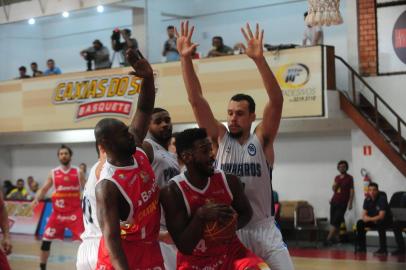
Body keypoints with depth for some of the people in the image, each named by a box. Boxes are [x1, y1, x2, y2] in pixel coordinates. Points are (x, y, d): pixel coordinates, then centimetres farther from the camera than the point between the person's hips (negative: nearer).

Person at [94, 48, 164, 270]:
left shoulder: (139, 153, -4)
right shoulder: (107, 186, -25)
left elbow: (144, 110, 3)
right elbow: (111, 238, -28)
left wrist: (148, 77, -14)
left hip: (150, 250, 8)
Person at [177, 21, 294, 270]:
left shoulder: (262, 140, -4)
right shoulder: (220, 138, 1)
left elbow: (277, 101, -18)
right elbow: (196, 100, -9)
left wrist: (260, 59, -31)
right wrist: (186, 58, -21)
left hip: (263, 227, -1)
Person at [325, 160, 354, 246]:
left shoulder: (349, 178, -1)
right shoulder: (337, 178, 14)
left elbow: (352, 191, -4)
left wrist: (350, 203, -12)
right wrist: (334, 186, -3)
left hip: (343, 203, -6)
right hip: (334, 202, 6)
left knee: (336, 222, -10)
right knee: (333, 221, 2)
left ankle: (329, 239, -15)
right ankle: (333, 238, 8)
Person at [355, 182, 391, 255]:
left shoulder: (382, 198, -21)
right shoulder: (367, 200, -5)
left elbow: (381, 216, -27)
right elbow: (364, 216, -6)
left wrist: (369, 219, -25)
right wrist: (373, 219, -25)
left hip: (386, 221, -6)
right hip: (372, 221, 6)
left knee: (380, 223, -38)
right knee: (360, 223, -15)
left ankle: (383, 249, -31)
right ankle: (362, 247, -8)